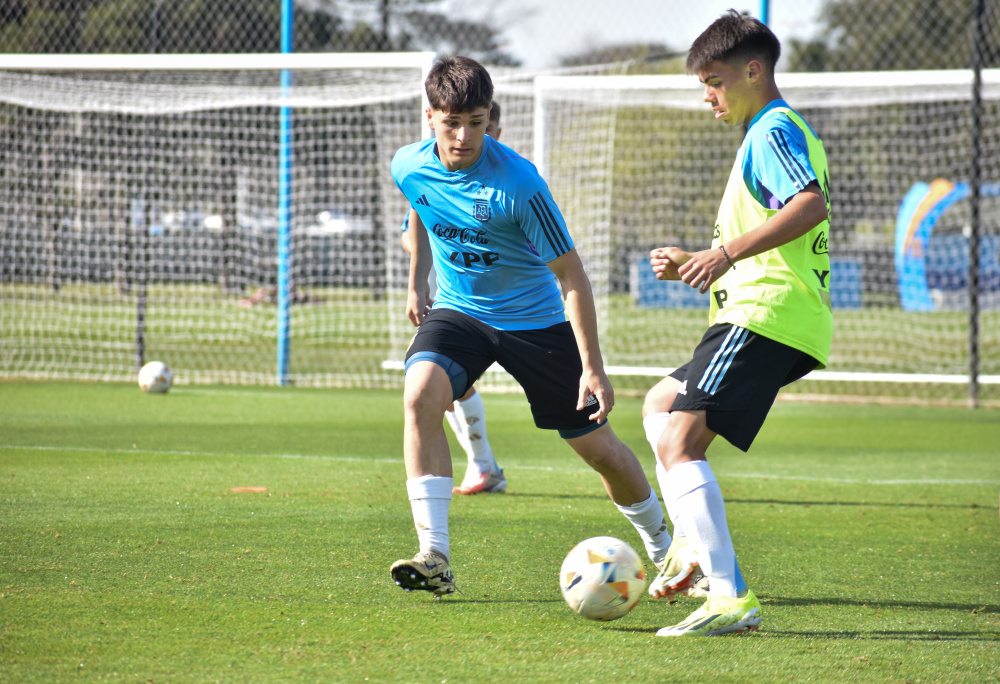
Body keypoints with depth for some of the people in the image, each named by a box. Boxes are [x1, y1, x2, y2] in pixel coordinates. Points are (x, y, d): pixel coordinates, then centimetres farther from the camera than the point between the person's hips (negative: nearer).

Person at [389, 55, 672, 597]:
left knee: (598, 446, 4)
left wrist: (593, 367, -23)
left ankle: (663, 547, 32)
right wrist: (416, 282, 22)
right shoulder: (409, 167, -11)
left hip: (535, 319, -3)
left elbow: (570, 276, -21)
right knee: (421, 394, -28)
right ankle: (435, 557, -30)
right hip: (458, 309, 3)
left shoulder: (517, 182, -26)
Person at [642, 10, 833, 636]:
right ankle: (694, 545, 18)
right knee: (660, 404, 28)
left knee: (678, 442, -21)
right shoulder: (784, 132, 27)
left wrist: (728, 252, -30)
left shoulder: (773, 131, -6)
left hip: (764, 316, -11)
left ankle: (731, 597, -32)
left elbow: (813, 204, -26)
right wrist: (693, 266, 23)